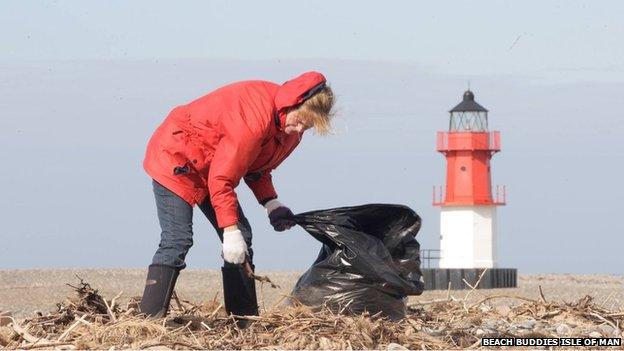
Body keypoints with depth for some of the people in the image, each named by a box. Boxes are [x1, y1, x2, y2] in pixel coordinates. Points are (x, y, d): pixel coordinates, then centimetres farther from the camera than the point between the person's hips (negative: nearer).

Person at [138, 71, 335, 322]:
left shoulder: (291, 130, -4)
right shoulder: (254, 118, -34)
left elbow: (256, 166, 11)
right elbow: (221, 177, -31)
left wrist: (270, 202, -5)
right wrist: (230, 230, -30)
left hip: (209, 168, 10)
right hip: (176, 159, -9)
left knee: (242, 237, 3)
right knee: (177, 240, -20)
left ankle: (245, 319, 5)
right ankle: (149, 318, -23)